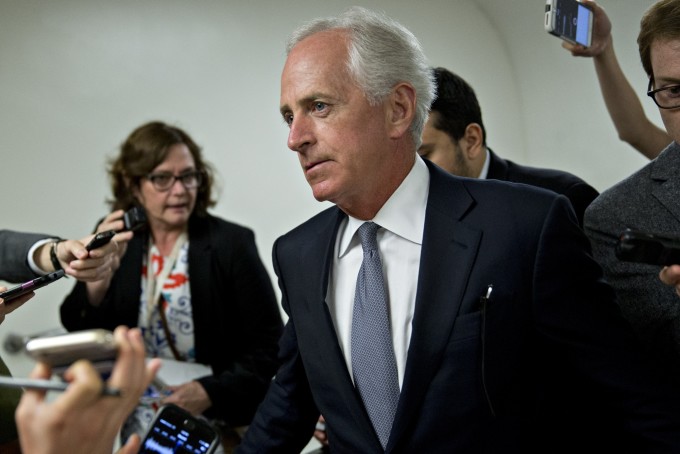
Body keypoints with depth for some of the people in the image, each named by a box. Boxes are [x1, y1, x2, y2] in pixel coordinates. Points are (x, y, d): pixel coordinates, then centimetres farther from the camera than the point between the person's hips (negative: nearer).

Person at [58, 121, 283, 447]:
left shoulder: (231, 244, -5)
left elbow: (269, 349, -4)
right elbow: (76, 333, 3)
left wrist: (211, 392, -19)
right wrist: (100, 271, -14)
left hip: (216, 424, -2)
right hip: (133, 427, 3)